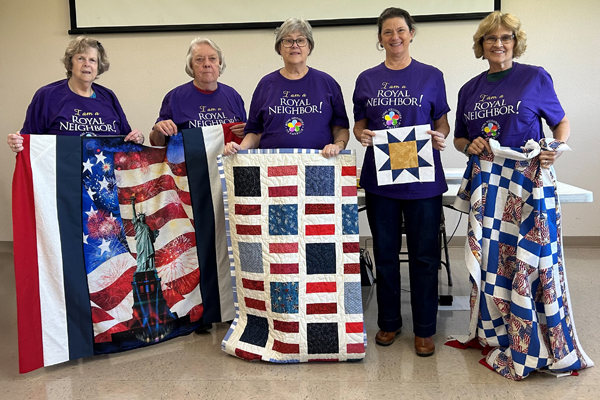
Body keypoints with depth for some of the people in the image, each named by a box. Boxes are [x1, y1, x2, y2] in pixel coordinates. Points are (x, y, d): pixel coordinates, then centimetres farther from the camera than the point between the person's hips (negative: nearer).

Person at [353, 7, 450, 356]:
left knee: (424, 256, 3)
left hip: (422, 178, -1)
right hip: (379, 177, 2)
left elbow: (442, 120, 9)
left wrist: (441, 137, -12)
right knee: (385, 253, 11)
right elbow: (359, 123, 13)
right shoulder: (367, 80, 8)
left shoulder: (431, 76, 4)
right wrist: (361, 134, -9)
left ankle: (425, 330, 18)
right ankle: (389, 322, 27)